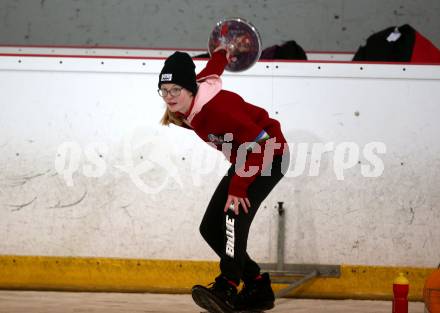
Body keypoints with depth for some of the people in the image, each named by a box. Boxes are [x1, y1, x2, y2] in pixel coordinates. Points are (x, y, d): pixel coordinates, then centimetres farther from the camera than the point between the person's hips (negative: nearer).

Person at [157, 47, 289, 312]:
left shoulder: (216, 107, -32)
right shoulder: (184, 108, -6)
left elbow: (260, 142, -31)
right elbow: (211, 70, 14)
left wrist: (238, 188, -29)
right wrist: (222, 54, 37)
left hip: (271, 156, -10)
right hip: (245, 160, 10)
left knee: (234, 214, -30)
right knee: (211, 228, 3)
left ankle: (226, 288, -37)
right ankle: (259, 290, 9)